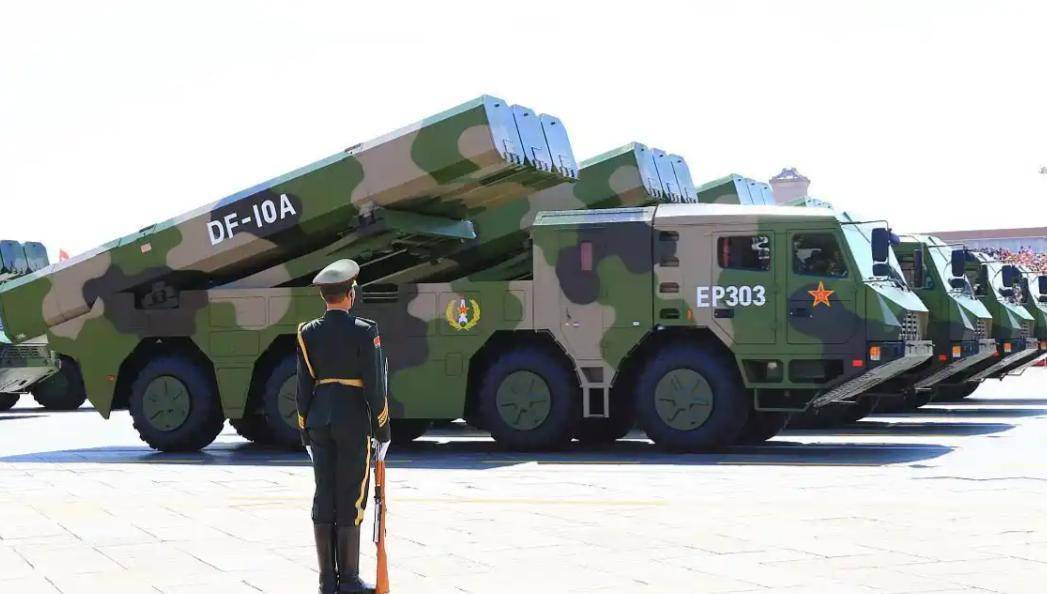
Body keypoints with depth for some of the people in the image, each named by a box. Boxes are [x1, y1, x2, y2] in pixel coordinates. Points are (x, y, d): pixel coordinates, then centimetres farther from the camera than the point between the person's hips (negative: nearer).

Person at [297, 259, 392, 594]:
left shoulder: (308, 333, 3)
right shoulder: (364, 331, -10)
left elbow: (303, 386, 5)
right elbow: (375, 386, -11)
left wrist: (306, 433, 13)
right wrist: (382, 432, -3)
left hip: (319, 418, 5)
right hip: (354, 419, -5)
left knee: (324, 497, 7)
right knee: (350, 499, -1)